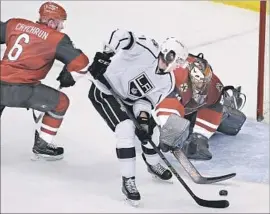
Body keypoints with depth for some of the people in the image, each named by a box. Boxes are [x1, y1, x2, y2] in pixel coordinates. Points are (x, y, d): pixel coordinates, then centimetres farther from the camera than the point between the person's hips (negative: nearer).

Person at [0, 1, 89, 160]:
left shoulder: (15, 24, 12)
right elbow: (81, 63, -4)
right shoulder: (57, 38, -1)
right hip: (21, 90, -5)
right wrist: (68, 77, 15)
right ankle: (42, 146, 20)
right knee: (60, 102, 15)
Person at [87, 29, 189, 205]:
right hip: (104, 90, -8)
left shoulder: (167, 82, -4)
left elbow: (147, 99, -4)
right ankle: (128, 181, -15)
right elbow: (121, 35, -34)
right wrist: (105, 54, -42)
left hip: (127, 99, 8)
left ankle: (153, 163, 42)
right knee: (126, 128, -23)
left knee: (147, 129, 10)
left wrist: (143, 115, -23)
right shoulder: (147, 50, -27)